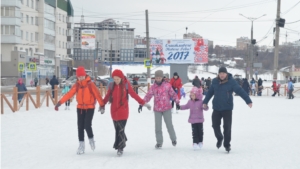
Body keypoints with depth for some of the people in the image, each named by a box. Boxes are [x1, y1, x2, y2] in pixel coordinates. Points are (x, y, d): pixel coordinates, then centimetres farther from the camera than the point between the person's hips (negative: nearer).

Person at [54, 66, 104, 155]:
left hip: (90, 108, -4)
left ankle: (91, 139, 16)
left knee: (87, 126, -14)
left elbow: (97, 94, -12)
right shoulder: (77, 85, -2)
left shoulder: (90, 85, -12)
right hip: (80, 108, 4)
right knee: (80, 127, 3)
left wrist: (102, 105, -17)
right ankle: (81, 145, 13)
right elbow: (69, 94, -8)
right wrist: (60, 102, -17)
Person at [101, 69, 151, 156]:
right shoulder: (112, 85, 0)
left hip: (123, 110, -3)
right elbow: (107, 96, 12)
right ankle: (123, 141, 31)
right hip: (114, 111, 3)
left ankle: (120, 147, 1)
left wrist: (143, 103, -5)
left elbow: (134, 95, -3)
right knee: (117, 129, 10)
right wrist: (102, 105, 17)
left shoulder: (126, 85, -7)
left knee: (121, 129, -7)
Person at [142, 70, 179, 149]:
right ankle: (159, 142, 16)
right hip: (157, 109, 2)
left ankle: (173, 139, 28)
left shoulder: (167, 85, -6)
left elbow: (173, 94, 0)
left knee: (169, 124, 8)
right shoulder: (153, 87, -1)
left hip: (167, 109, -2)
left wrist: (177, 102, -5)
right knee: (158, 126, 4)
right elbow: (148, 96, -1)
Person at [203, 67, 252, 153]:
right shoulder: (215, 81, 2)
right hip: (216, 108, 4)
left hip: (227, 108, -3)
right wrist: (205, 102, 19)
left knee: (227, 126, -4)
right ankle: (219, 138, 33)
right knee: (215, 125, 6)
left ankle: (227, 144, 9)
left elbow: (240, 91, -16)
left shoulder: (231, 82, -10)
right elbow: (210, 92, 15)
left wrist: (248, 101, -25)